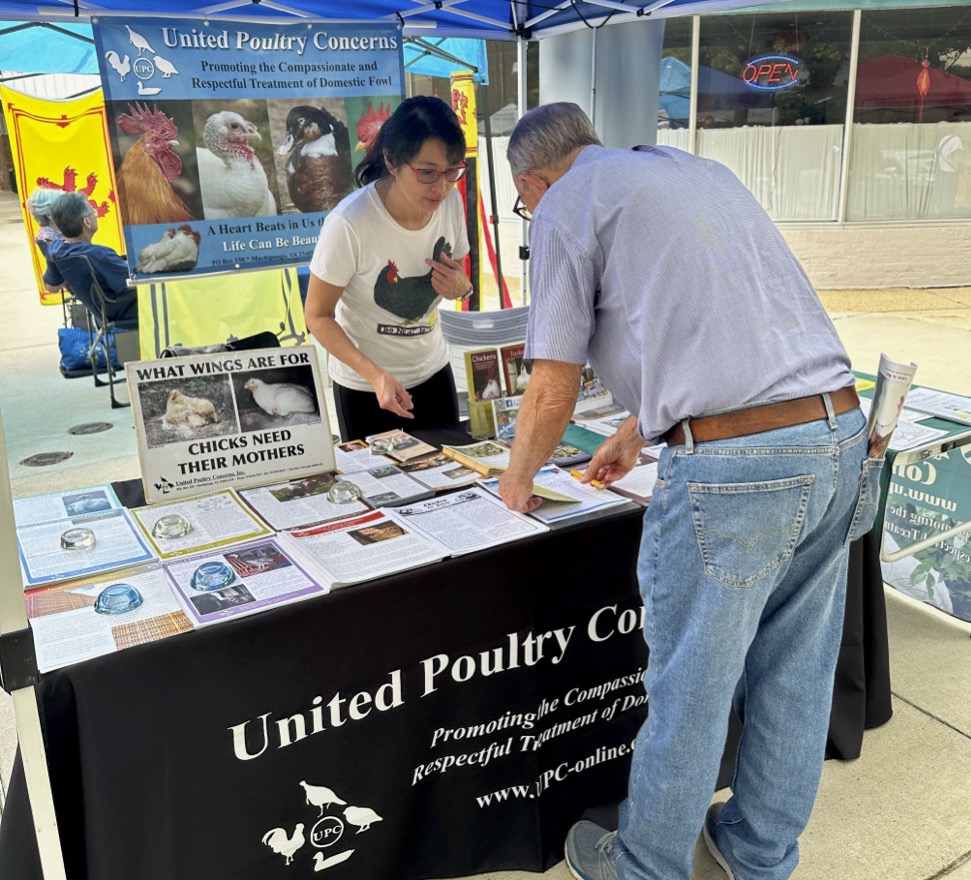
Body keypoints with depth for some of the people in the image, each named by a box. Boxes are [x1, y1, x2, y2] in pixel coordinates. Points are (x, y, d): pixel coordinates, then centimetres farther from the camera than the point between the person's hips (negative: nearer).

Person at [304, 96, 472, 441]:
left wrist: (459, 286, -18)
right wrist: (376, 375, -29)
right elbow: (318, 316, -17)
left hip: (433, 372, 5)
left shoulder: (451, 202, -12)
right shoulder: (349, 223, -27)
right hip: (365, 385, -4)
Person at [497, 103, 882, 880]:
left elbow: (553, 393, 0)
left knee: (690, 693, 11)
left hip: (732, 467, -8)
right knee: (796, 675, 21)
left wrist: (518, 478, 20)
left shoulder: (567, 204, 2)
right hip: (843, 435, 8)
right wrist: (636, 435, 39)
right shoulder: (706, 171, 24)